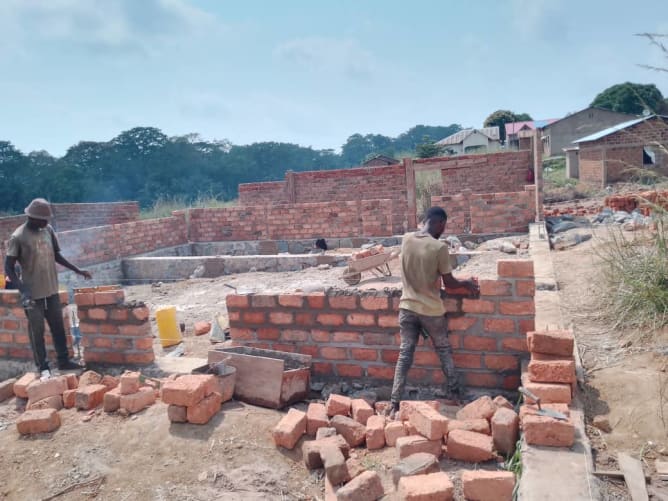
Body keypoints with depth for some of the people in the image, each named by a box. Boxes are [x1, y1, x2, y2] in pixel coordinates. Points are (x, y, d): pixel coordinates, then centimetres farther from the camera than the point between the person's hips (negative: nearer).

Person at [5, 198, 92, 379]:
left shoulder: (48, 230, 1)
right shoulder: (18, 237, -16)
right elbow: (9, 267, -15)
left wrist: (77, 270, 12)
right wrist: (22, 290, -26)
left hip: (52, 289, 6)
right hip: (33, 293, -6)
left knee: (58, 327, 14)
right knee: (37, 331, 6)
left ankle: (64, 361, 26)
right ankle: (43, 367, 17)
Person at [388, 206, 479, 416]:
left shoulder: (406, 239, -3)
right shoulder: (439, 247, -18)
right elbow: (449, 283, -9)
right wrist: (467, 283, 10)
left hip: (407, 307, 4)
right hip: (431, 310, -3)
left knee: (405, 354, 9)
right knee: (444, 350, 19)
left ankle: (394, 403, 6)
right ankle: (454, 391, 32)